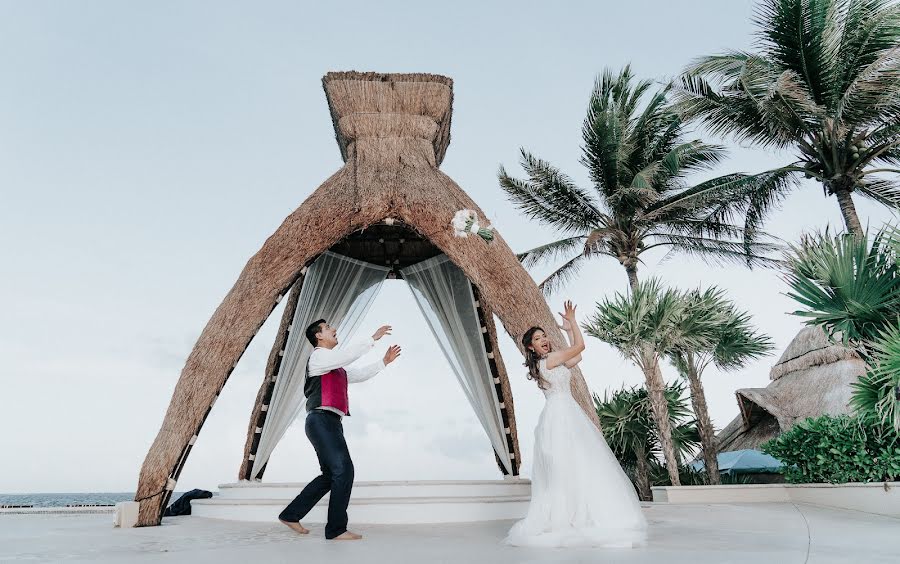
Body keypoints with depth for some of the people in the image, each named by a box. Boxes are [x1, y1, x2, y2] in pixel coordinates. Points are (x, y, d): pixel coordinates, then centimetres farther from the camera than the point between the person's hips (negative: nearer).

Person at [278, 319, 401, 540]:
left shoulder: (337, 367, 26)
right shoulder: (319, 356, -3)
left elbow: (360, 374, 30)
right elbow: (347, 354, -21)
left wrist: (384, 361, 23)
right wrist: (373, 338, -16)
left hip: (331, 423, 10)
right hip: (321, 420, -10)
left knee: (331, 475, 12)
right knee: (343, 469, -15)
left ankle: (291, 514, 22)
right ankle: (336, 529, -11)